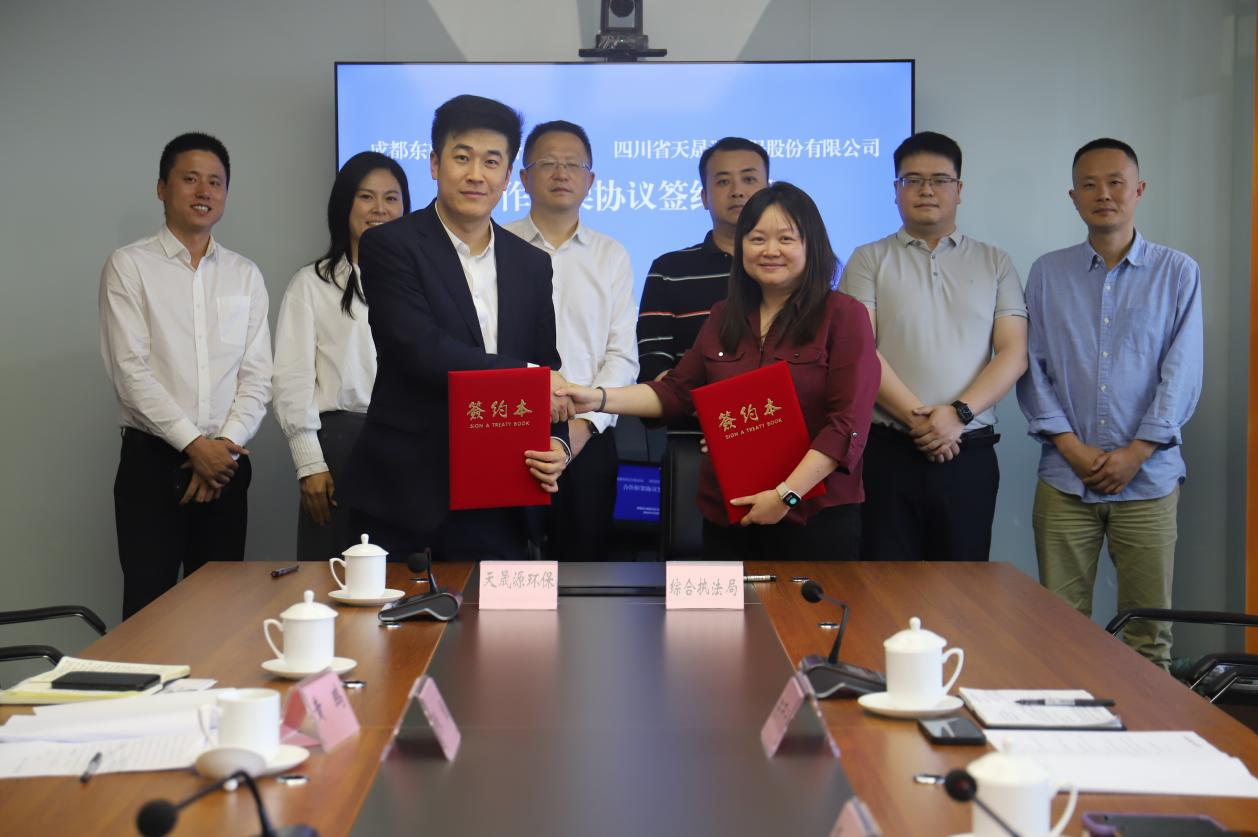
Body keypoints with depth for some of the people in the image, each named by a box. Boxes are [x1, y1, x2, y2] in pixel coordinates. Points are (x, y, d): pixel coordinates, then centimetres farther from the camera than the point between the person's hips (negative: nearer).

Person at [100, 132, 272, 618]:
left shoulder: (245, 276, 12)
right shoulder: (129, 266, 1)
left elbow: (257, 376, 6)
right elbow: (129, 370, -8)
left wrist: (226, 445, -9)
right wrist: (194, 444, -13)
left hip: (225, 463, 3)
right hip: (152, 461, -3)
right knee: (149, 607, -4)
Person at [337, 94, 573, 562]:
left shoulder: (531, 265, 12)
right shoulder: (389, 246, -4)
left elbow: (548, 369, 11)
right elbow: (422, 350, -16)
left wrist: (556, 445, -9)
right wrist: (527, 376, -12)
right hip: (407, 492, -4)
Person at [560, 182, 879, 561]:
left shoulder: (843, 316, -6)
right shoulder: (725, 317, 13)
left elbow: (848, 423, -12)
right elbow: (676, 391, 14)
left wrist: (787, 493, -18)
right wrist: (598, 398, 0)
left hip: (815, 515, -5)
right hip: (726, 514, 5)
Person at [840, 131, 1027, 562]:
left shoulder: (995, 263, 12)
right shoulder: (869, 260, 7)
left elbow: (1013, 354, 3)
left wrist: (959, 413, -12)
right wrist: (916, 415, -13)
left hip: (969, 455, 2)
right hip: (887, 451, -1)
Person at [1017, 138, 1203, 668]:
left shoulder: (1177, 273, 6)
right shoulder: (1048, 274, 10)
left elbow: (1182, 374, 0)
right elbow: (1032, 369, 5)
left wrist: (1135, 453, -9)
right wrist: (1072, 447, -7)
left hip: (1147, 480, -1)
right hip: (1064, 482, 1)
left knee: (1148, 633, 1)